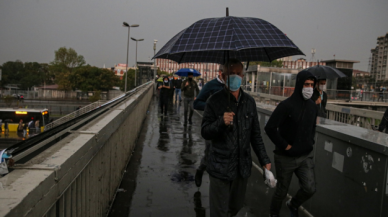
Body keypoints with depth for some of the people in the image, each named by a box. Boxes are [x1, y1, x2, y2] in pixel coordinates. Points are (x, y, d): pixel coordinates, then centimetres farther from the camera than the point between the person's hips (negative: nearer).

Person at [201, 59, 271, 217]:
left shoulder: (249, 102, 5)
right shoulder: (214, 101, -8)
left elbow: (255, 134, 11)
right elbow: (205, 133, -7)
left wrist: (264, 159, 8)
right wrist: (221, 122, -25)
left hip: (243, 167, 4)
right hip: (220, 167, -4)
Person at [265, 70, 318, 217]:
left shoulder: (313, 106, 3)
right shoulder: (286, 105, -18)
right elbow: (270, 128, -22)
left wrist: (310, 142, 8)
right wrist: (285, 146, -17)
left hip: (306, 156, 5)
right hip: (286, 157, -5)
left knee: (310, 189, -2)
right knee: (282, 190, 9)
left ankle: (293, 205, 30)